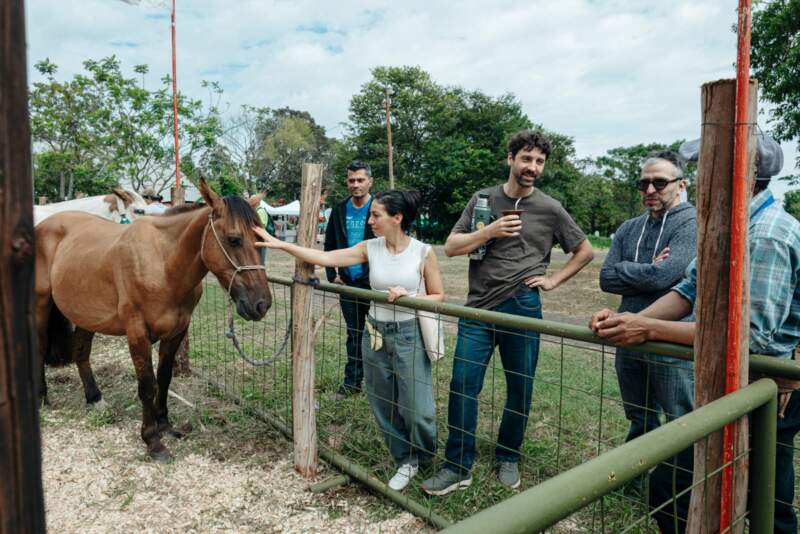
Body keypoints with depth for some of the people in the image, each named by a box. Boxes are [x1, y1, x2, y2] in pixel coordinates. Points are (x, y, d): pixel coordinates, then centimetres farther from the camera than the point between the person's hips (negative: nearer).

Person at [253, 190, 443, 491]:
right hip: (375, 333, 4)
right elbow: (325, 258, -8)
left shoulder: (423, 252, -10)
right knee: (383, 406, 12)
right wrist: (279, 244, -11)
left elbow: (439, 296, -4)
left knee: (417, 407, 1)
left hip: (409, 335, -3)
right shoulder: (370, 248, -3)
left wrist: (407, 296, -21)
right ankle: (405, 462, 34)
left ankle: (426, 457, 33)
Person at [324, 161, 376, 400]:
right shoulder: (339, 210, 6)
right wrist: (332, 274, 5)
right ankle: (353, 381, 26)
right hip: (348, 282, 4)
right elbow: (329, 245, 13)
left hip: (374, 282, -4)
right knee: (353, 333, 14)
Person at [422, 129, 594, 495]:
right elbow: (451, 247, 1)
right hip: (478, 308, 1)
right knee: (463, 386, -1)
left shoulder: (550, 209, 3)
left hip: (523, 309, 0)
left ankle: (507, 459, 30)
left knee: (520, 389, 10)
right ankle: (458, 466, 12)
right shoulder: (483, 199, 6)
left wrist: (554, 280, 2)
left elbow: (585, 251, 14)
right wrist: (490, 231, -12)